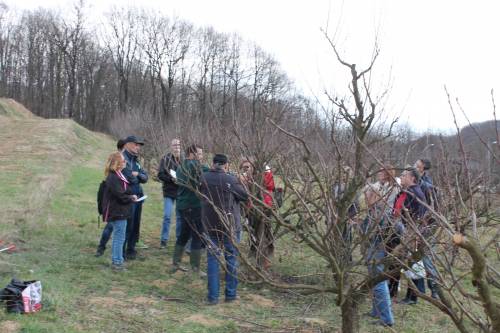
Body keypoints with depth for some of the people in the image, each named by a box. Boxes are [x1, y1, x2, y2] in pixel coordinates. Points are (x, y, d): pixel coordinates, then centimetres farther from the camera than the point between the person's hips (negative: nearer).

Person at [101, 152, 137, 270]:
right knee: (119, 237, -3)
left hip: (120, 212, 10)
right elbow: (120, 195, -23)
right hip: (117, 213, -10)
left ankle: (116, 260, 27)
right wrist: (131, 198, -8)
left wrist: (131, 196, -2)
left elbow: (125, 190, 16)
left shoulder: (118, 176, 12)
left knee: (118, 237, 17)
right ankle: (117, 262, 5)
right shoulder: (113, 178, -20)